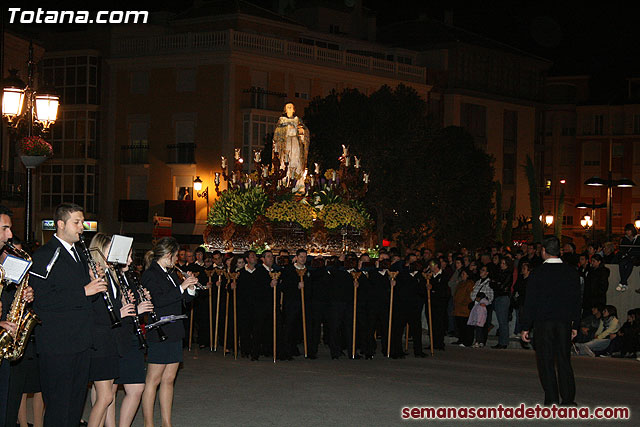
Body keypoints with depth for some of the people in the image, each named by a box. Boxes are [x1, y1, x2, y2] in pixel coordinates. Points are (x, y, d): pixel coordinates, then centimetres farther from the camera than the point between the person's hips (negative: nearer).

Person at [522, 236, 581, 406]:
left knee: (546, 360, 2)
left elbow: (530, 302, -5)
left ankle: (552, 398, -1)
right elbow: (576, 300, 6)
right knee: (564, 360, 9)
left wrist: (526, 327, 0)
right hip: (564, 322, 3)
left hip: (543, 322, -3)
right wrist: (575, 325, 13)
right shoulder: (571, 272, 3)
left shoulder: (538, 273, -6)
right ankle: (568, 398, 8)